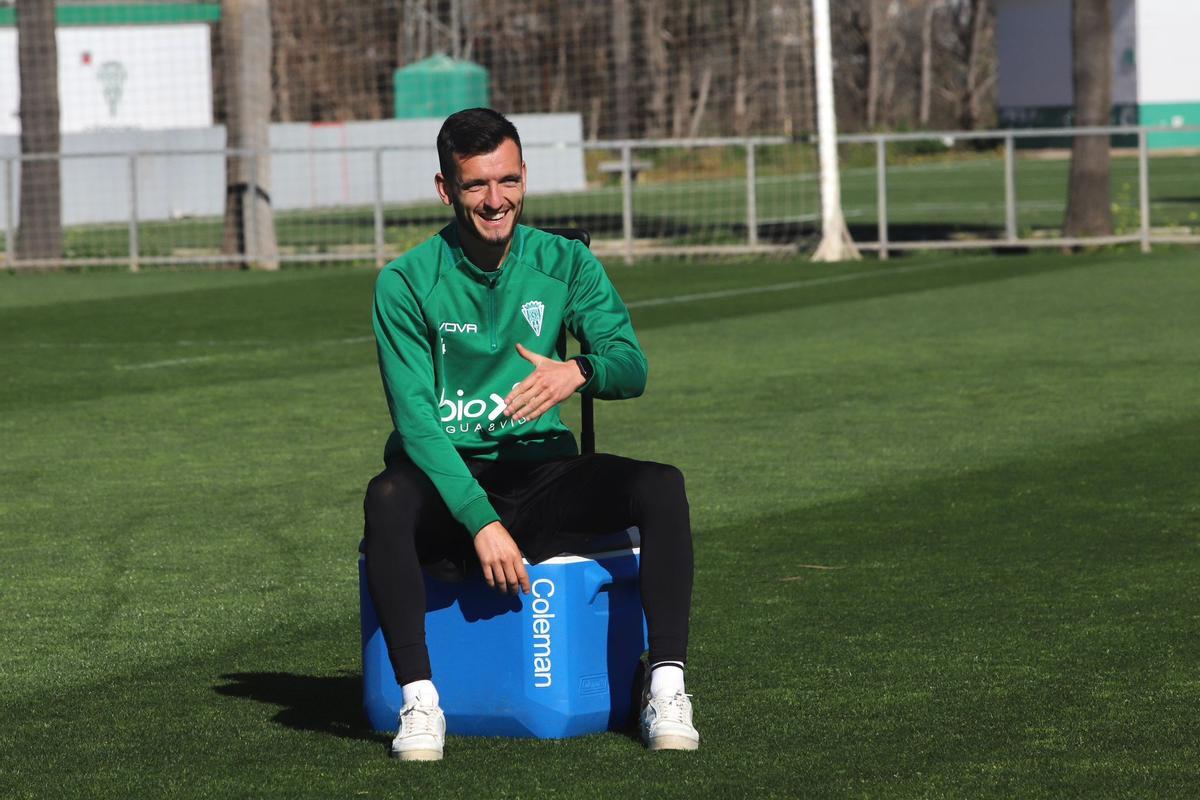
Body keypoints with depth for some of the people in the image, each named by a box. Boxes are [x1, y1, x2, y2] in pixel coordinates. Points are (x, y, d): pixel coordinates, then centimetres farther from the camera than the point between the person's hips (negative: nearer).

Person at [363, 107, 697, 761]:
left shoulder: (564, 263, 5)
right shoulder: (406, 283, -5)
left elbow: (631, 366, -4)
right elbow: (414, 417, -13)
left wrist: (579, 373, -30)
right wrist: (480, 521, -25)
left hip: (540, 472, 2)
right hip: (447, 485, -2)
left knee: (661, 486, -24)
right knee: (387, 498, -37)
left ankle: (666, 688, -21)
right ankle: (419, 699, -31)